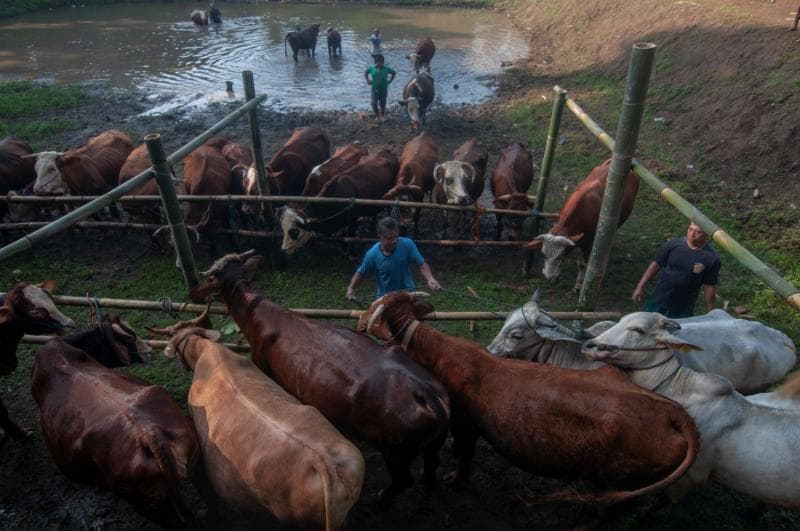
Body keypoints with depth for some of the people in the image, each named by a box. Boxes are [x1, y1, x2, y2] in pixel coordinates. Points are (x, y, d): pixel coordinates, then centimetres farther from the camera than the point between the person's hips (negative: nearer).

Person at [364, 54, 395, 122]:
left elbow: (394, 73, 10)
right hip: (375, 90, 0)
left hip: (384, 90, 0)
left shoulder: (386, 69, -5)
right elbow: (365, 72, 15)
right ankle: (377, 116, 16)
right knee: (374, 104, -6)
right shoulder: (372, 68, -4)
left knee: (383, 104, 7)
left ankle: (382, 117, 27)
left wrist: (390, 80, 2)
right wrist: (368, 80, 4)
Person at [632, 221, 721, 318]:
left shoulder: (712, 258, -15)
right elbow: (656, 265, -3)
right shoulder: (674, 244, -12)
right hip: (659, 299, 2)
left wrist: (710, 312, -2)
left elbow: (709, 286, -7)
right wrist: (640, 286, -4)